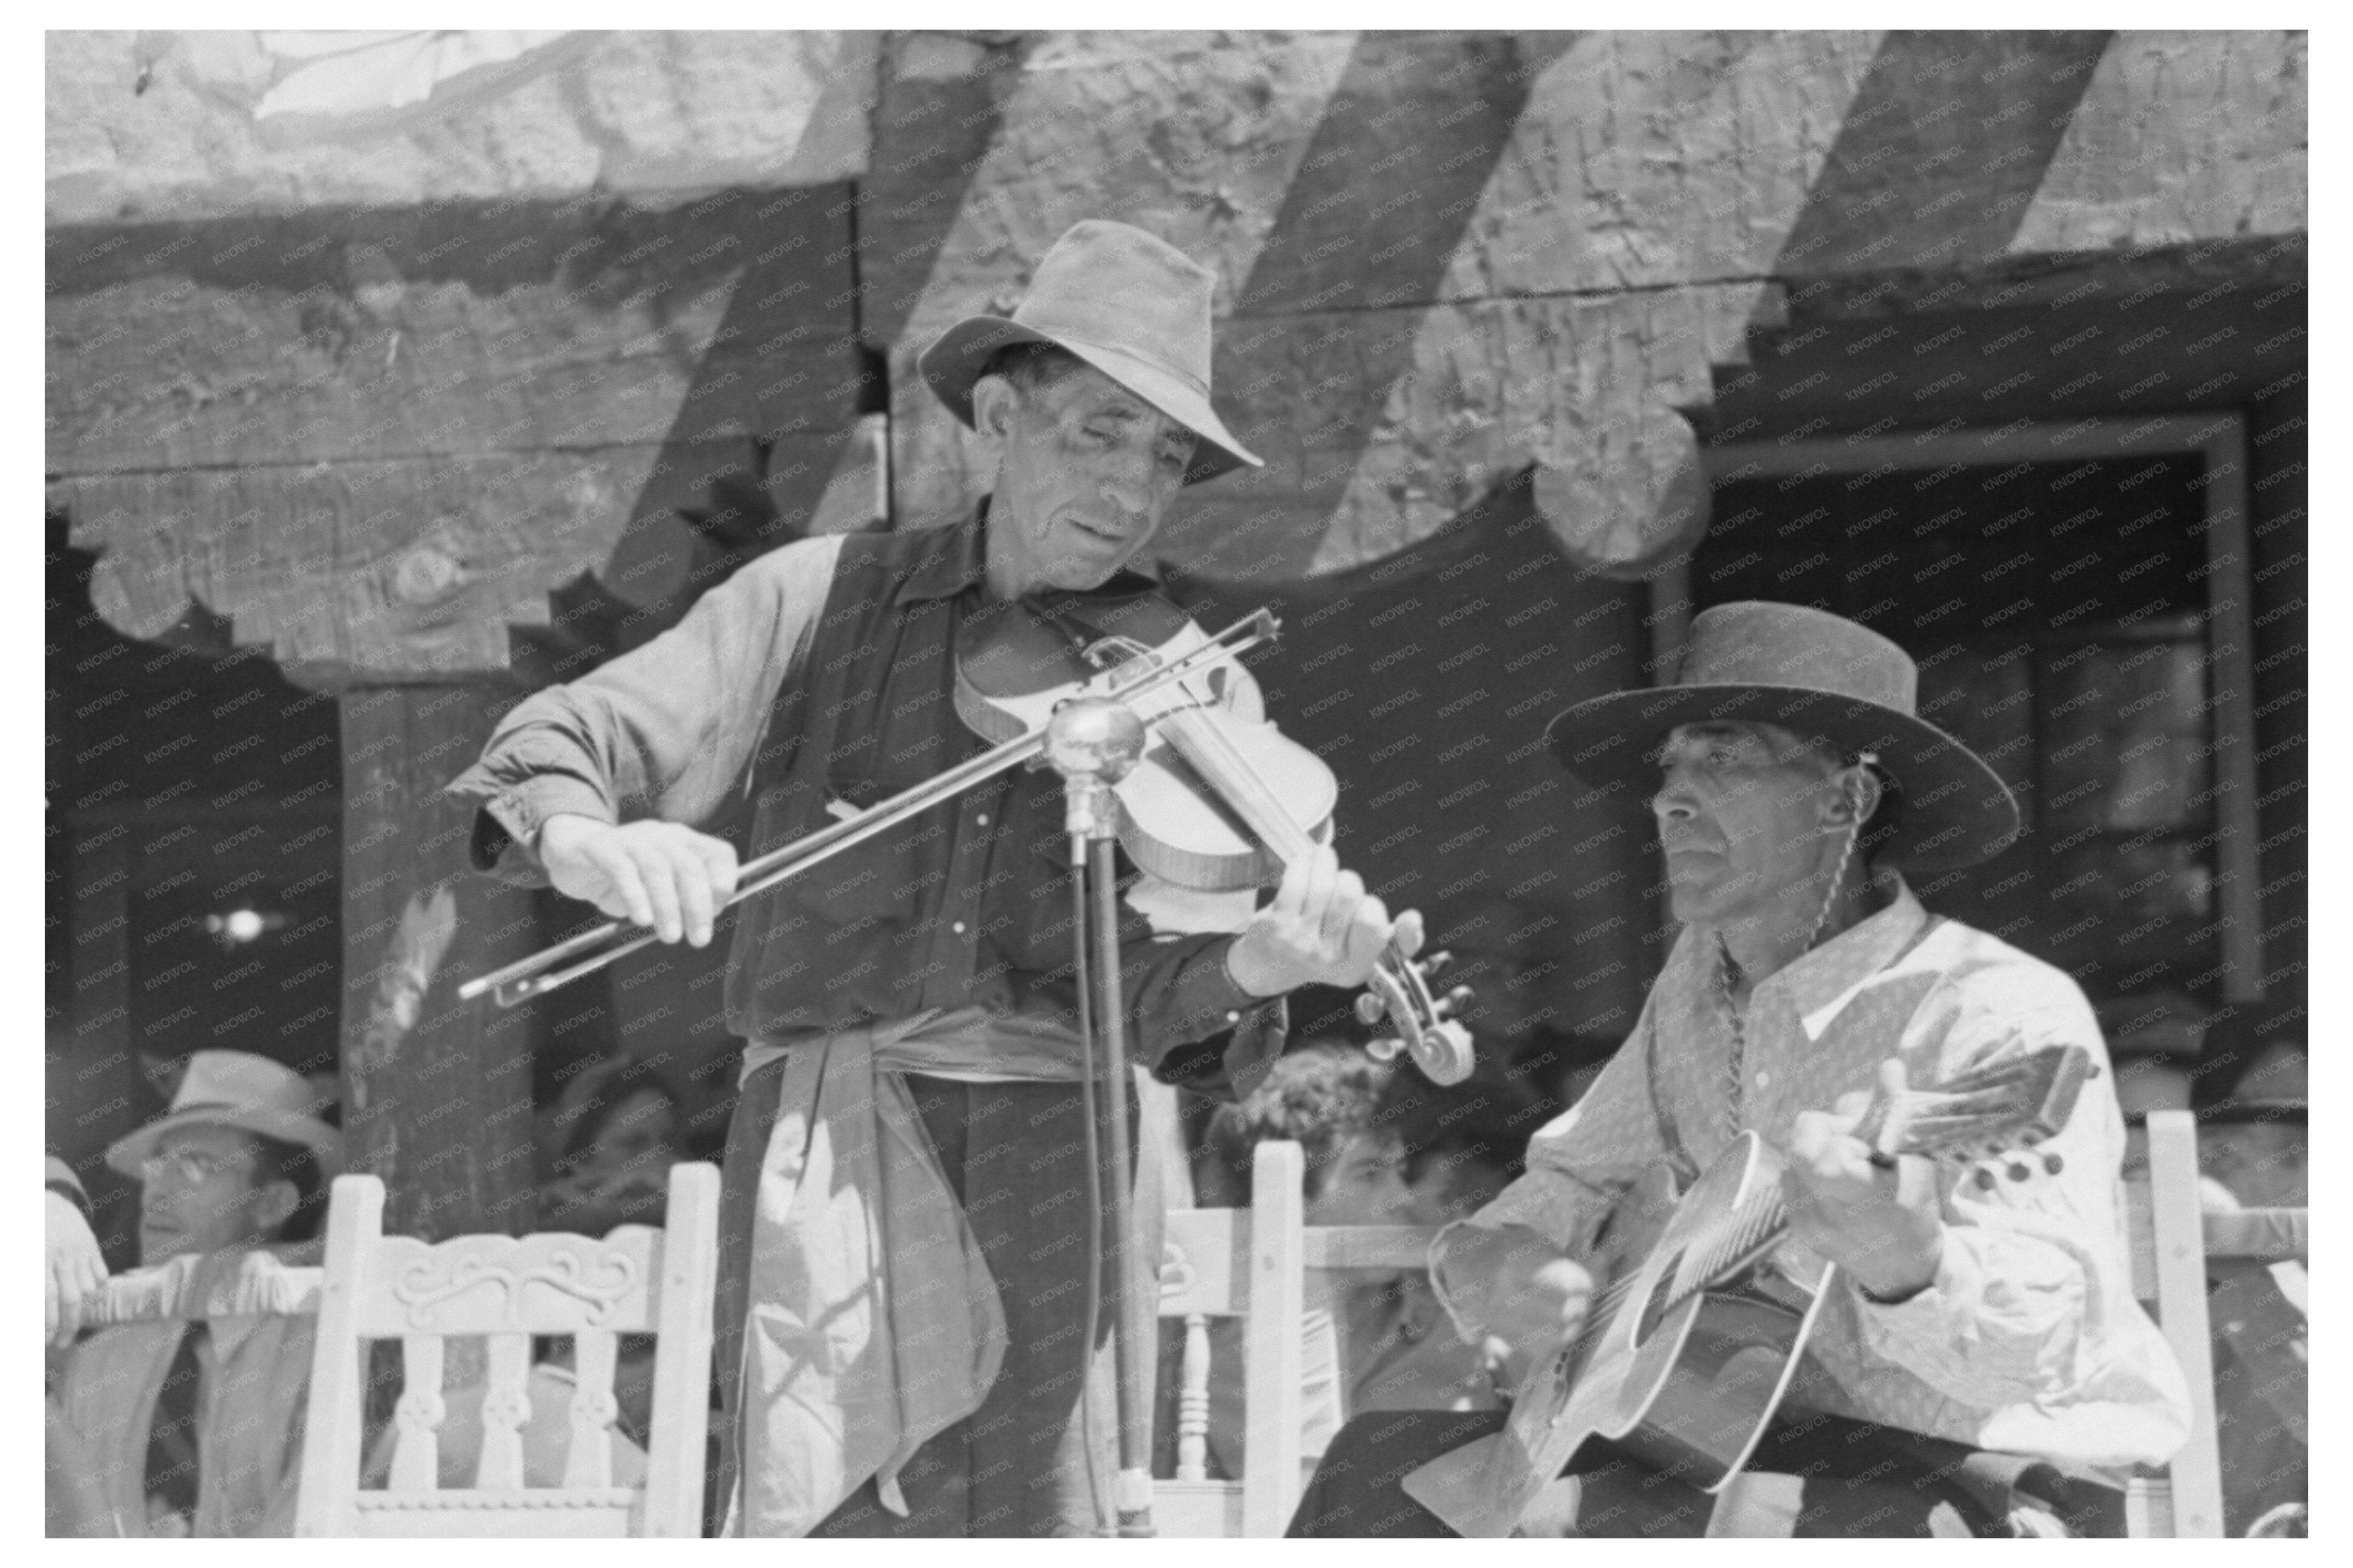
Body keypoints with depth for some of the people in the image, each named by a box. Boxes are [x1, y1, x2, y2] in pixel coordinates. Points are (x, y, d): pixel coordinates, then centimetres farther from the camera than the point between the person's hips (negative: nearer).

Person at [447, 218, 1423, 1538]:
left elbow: (1154, 1002, -1)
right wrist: (584, 831, -20)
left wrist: (1257, 968, -24)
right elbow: (560, 748, 4)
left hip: (1051, 1147, 1)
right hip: (830, 1133, -1)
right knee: (824, 1509, -13)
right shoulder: (827, 599, 11)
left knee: (1033, 1519, -6)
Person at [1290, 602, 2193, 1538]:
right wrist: (1485, 1267, -8)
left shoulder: (2000, 1016, -18)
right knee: (1380, 1471, -1)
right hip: (1781, 1453, 8)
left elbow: (2032, 1354, -28)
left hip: (1982, 1490, -8)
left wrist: (1903, 1261, -49)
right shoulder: (1702, 982, 7)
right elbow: (1572, 1179, 15)